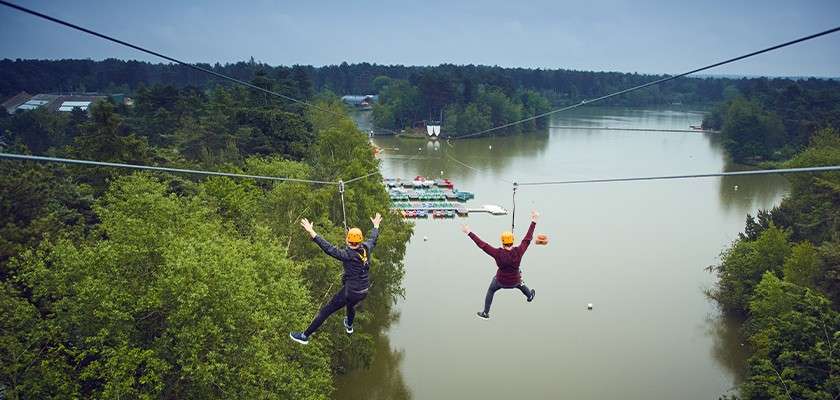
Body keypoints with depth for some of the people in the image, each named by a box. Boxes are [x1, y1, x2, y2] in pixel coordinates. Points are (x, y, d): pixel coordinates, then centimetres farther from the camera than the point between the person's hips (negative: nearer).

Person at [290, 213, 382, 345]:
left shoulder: (348, 255, -26)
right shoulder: (366, 248, -7)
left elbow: (329, 249, -35)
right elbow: (373, 238, 15)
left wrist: (312, 232, -38)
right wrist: (376, 226, 35)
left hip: (350, 292, -7)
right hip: (364, 291, 7)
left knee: (326, 311, 4)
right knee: (351, 304, 40)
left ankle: (305, 336, 11)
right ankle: (349, 326, 67)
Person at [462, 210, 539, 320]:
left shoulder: (498, 253, -30)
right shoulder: (518, 252, -26)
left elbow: (482, 244, -26)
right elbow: (527, 239, -17)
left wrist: (469, 232, -20)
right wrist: (533, 221, -10)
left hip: (501, 281, -1)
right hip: (514, 281, 2)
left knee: (490, 291, 29)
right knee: (519, 283, 39)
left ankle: (485, 313, 39)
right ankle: (530, 296, 65)